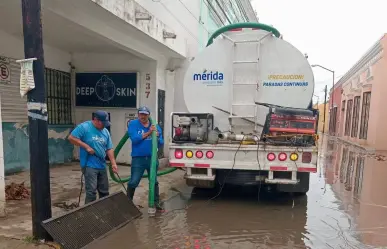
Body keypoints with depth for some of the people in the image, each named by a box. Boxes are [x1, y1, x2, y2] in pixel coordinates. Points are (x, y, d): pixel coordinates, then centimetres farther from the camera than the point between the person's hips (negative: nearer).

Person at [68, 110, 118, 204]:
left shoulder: (105, 132, 9)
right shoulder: (84, 127, -8)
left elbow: (109, 149, 8)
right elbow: (71, 138, -12)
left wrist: (113, 163, 0)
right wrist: (86, 146, -17)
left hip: (102, 165, 6)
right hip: (89, 165, -6)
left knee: (104, 190, 14)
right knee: (91, 191, -8)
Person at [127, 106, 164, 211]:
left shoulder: (155, 126, 3)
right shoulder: (133, 124, -5)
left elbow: (161, 144, 1)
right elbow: (134, 139, -20)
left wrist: (157, 137, -19)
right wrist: (148, 133, -22)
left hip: (152, 158, 4)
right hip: (138, 159, -3)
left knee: (154, 182, 14)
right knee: (133, 182, 0)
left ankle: (156, 202, 27)